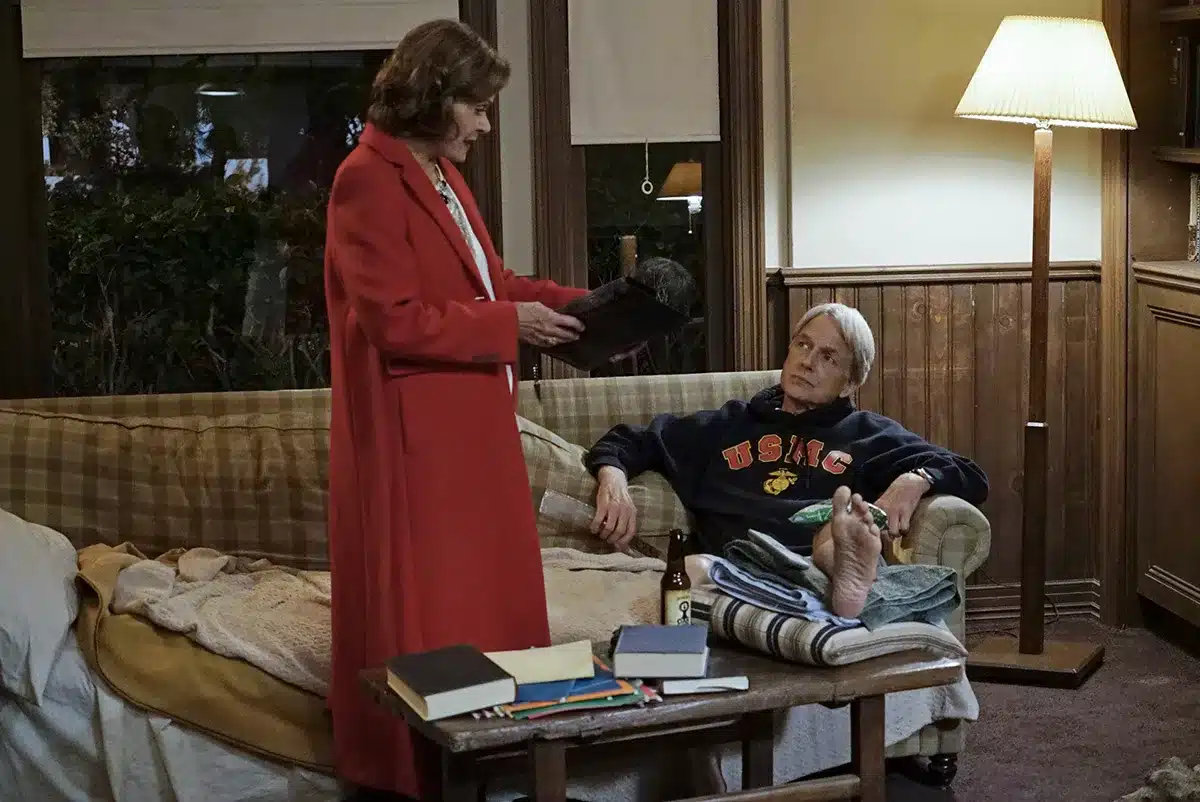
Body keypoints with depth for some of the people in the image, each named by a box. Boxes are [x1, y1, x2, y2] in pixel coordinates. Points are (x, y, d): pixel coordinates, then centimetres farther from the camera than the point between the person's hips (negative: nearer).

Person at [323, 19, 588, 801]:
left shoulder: (445, 176, 13)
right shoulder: (368, 180, -16)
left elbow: (488, 279, 18)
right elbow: (395, 322, -21)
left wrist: (579, 305, 5)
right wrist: (508, 324, -17)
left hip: (471, 424, 10)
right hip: (411, 435, -10)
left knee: (485, 588, 13)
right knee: (422, 608, -2)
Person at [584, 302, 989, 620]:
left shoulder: (867, 433, 29)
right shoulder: (729, 426, 35)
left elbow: (971, 479, 22)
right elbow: (625, 442, 38)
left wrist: (915, 480, -1)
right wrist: (613, 481, 13)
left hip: (819, 566, 0)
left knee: (846, 517, -36)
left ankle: (849, 575, -69)